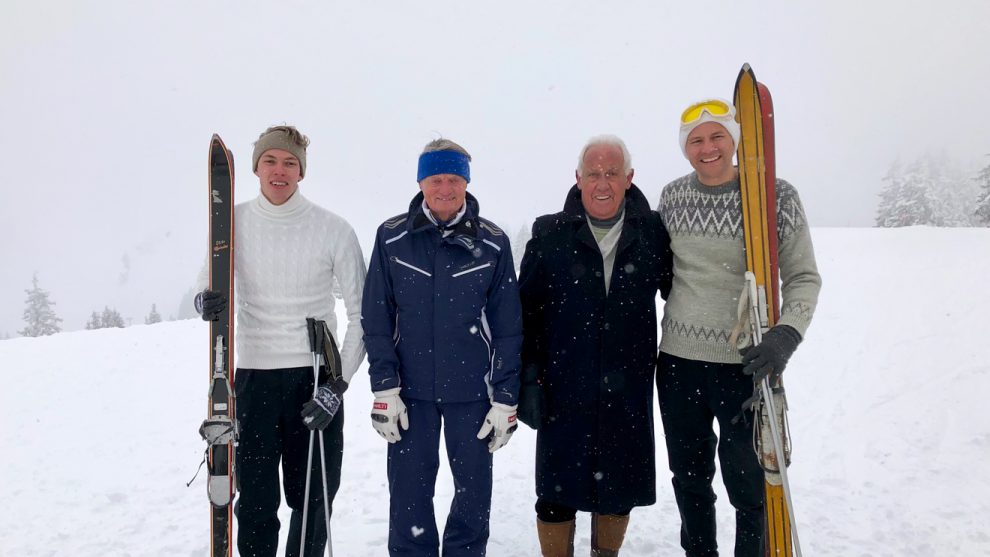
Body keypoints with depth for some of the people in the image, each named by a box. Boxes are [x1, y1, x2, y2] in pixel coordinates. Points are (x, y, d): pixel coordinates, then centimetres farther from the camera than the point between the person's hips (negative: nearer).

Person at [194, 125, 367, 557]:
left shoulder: (333, 230, -6)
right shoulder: (234, 222, 1)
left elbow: (361, 314, -3)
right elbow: (210, 290, 11)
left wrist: (338, 386, -10)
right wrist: (205, 302, -15)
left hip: (315, 377, -1)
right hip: (254, 376, 1)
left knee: (312, 499, 9)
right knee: (255, 502, 7)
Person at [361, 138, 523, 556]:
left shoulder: (492, 243, -3)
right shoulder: (392, 238, -3)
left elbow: (507, 328, 0)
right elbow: (376, 319, 0)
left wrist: (505, 398, -1)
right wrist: (384, 388, -4)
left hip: (472, 390, 0)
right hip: (410, 390, 0)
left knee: (475, 490, 11)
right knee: (408, 493, 7)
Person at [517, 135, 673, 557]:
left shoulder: (652, 234, -1)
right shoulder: (550, 234, -3)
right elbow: (527, 312, -1)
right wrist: (529, 378, -5)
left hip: (628, 391, 2)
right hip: (563, 390, -1)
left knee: (620, 489, 16)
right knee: (558, 492, 7)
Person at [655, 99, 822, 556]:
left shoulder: (775, 195, -9)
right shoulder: (672, 195, 2)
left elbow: (804, 277, -7)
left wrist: (786, 334, -23)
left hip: (747, 362, -4)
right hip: (678, 360, 4)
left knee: (748, 485, 5)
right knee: (688, 478, 18)